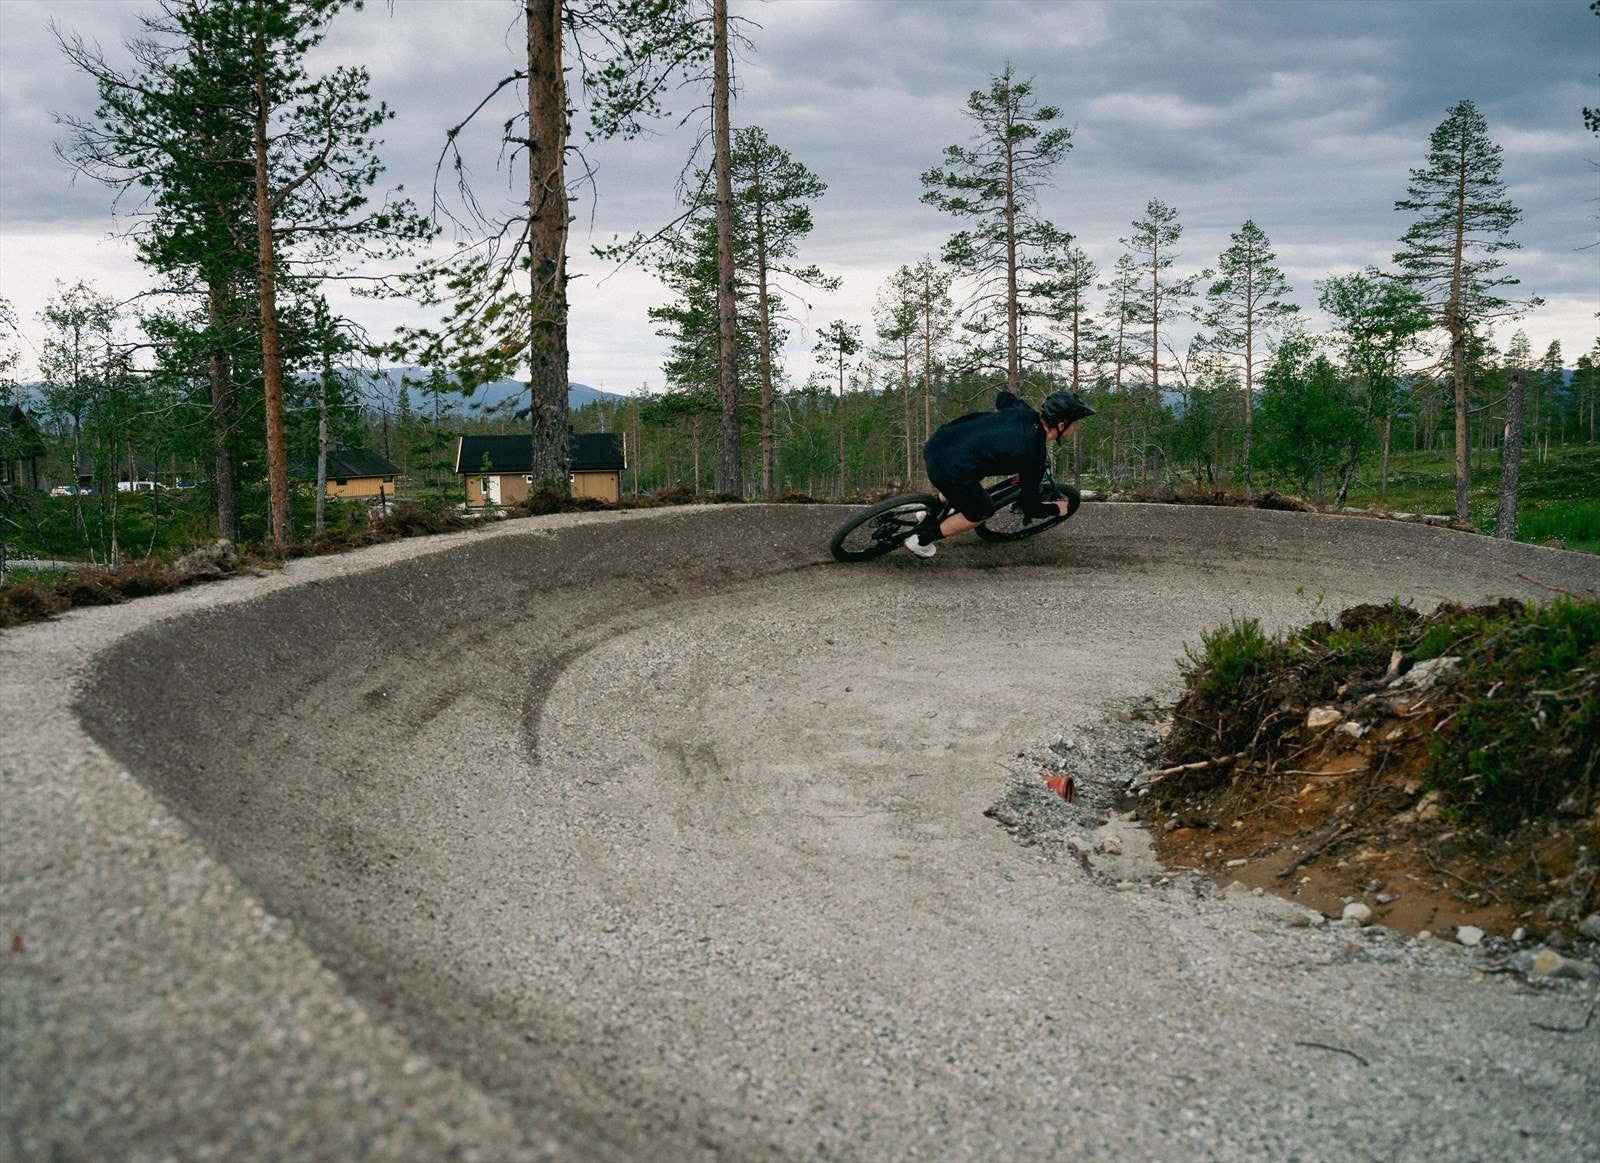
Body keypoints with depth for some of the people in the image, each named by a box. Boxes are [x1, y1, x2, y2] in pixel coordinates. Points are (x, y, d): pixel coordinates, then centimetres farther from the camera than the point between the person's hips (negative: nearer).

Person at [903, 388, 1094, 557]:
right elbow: (1030, 507, 0)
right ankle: (921, 540, 22)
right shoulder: (1033, 456, -11)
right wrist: (1057, 509, 20)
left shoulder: (1024, 413, 7)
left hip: (936, 443, 8)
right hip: (948, 471, -8)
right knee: (982, 512, 18)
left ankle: (931, 515, 42)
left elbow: (1003, 396, 32)